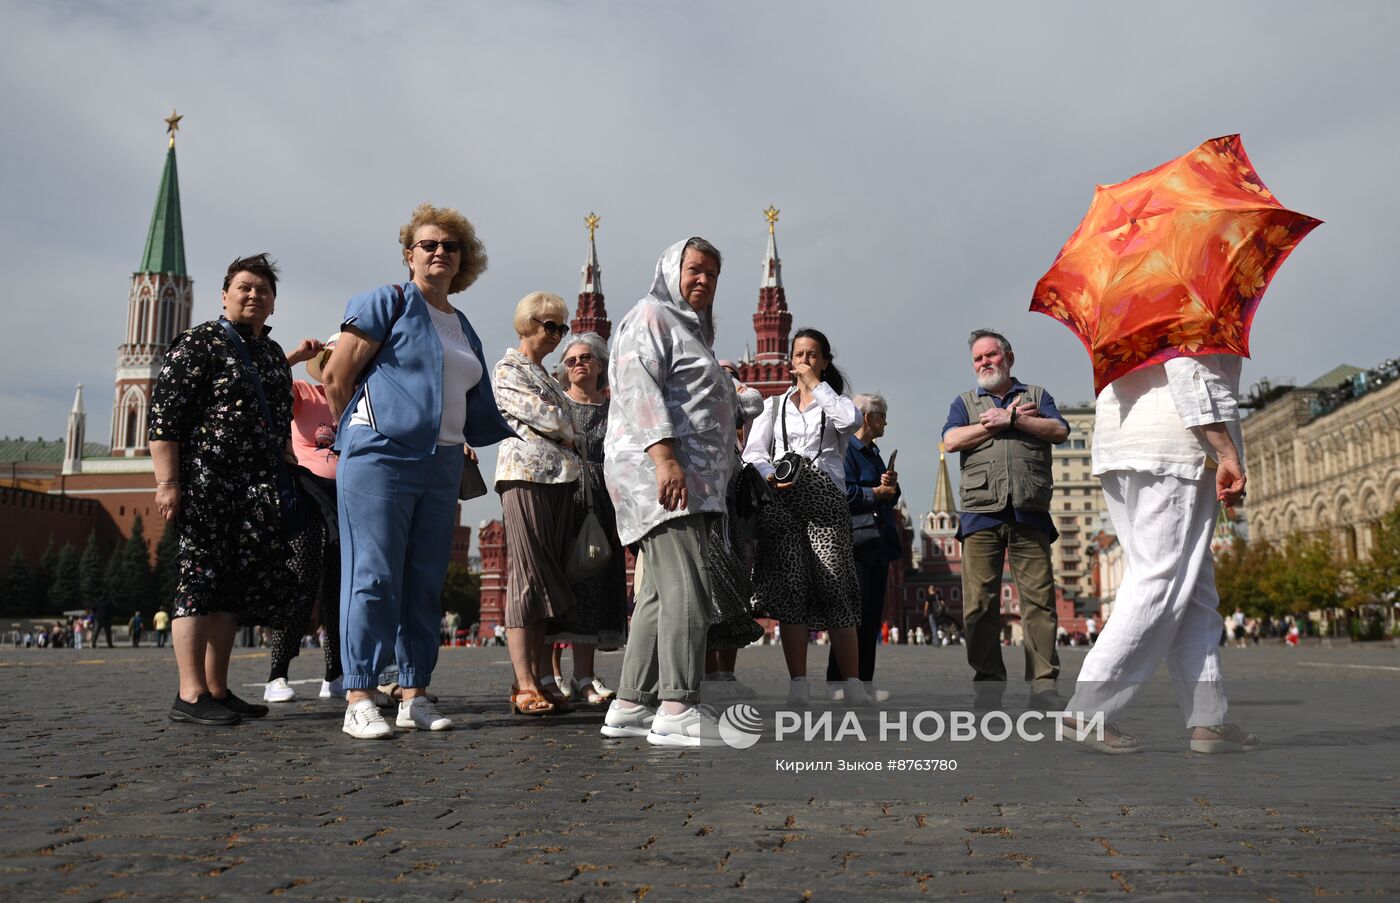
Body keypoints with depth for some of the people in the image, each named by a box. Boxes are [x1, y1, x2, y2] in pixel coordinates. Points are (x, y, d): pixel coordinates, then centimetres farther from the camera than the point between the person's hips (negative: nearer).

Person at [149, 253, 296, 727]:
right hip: (207, 480, -7)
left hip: (257, 490, 7)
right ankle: (190, 696, -5)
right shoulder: (200, 342, -1)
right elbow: (164, 415, -9)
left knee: (235, 583, 7)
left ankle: (217, 690, 13)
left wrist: (282, 482, 18)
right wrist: (168, 481, -16)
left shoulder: (274, 354, 20)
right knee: (201, 577, -8)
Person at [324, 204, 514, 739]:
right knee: (373, 577, -7)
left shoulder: (465, 330, 20)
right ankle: (359, 700, -3)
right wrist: (365, 433, 6)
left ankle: (415, 696, 15)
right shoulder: (388, 303, 0)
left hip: (441, 468, 7)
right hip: (380, 460, -6)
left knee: (425, 584, 7)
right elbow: (335, 378, -2)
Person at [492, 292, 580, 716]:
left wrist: (560, 429, 4)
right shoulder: (507, 369, 0)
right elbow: (546, 418, -9)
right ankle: (524, 686, -9)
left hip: (559, 479, 8)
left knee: (547, 580, 5)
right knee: (528, 577, -10)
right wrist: (569, 434, 7)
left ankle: (544, 680, 7)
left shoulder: (546, 375, 25)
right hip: (527, 477, -8)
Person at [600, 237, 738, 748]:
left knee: (661, 594, 5)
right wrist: (664, 457, -26)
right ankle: (678, 710, -22)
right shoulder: (651, 315, 0)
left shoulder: (690, 331, 30)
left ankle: (629, 706, 6)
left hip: (691, 483, 10)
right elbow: (638, 387, -15)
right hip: (659, 471, -10)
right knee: (686, 586, -19)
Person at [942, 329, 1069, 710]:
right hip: (981, 513, 0)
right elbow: (951, 440, -1)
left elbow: (1059, 431, 1)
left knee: (1040, 598, -6)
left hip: (1030, 514, 0)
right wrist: (1011, 419, 0)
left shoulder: (1036, 395, 19)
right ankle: (988, 684, 1)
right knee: (979, 601, -5)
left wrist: (1008, 419, -6)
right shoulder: (965, 402, 20)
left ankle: (1043, 685, -3)